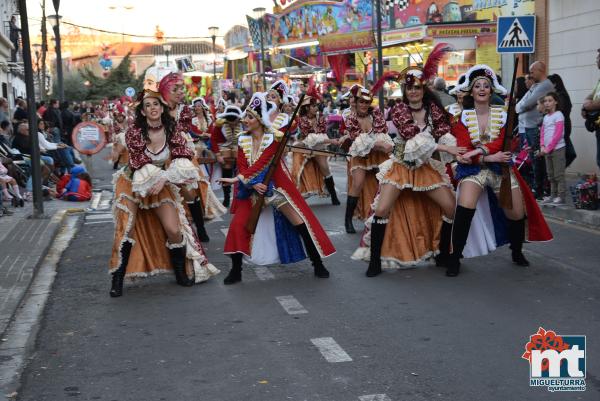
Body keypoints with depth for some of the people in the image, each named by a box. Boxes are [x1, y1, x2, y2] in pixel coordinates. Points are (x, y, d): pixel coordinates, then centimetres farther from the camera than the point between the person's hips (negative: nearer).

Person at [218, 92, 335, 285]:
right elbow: (242, 167, -6)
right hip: (253, 190, 4)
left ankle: (318, 265, 10)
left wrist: (237, 179, -32)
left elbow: (261, 164, -25)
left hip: (276, 187, -3)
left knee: (301, 224, -4)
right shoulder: (242, 139, 0)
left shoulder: (274, 138, -14)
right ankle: (235, 271, 3)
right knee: (237, 225, -9)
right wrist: (252, 183, -25)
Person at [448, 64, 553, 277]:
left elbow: (501, 145, -10)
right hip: (473, 169, -2)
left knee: (517, 214, 2)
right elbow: (464, 149, -11)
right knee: (465, 207, -28)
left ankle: (517, 252, 32)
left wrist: (479, 151, -24)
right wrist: (490, 156, -21)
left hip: (501, 168, 3)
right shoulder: (462, 117, -2)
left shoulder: (502, 115, 3)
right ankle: (455, 258, -16)